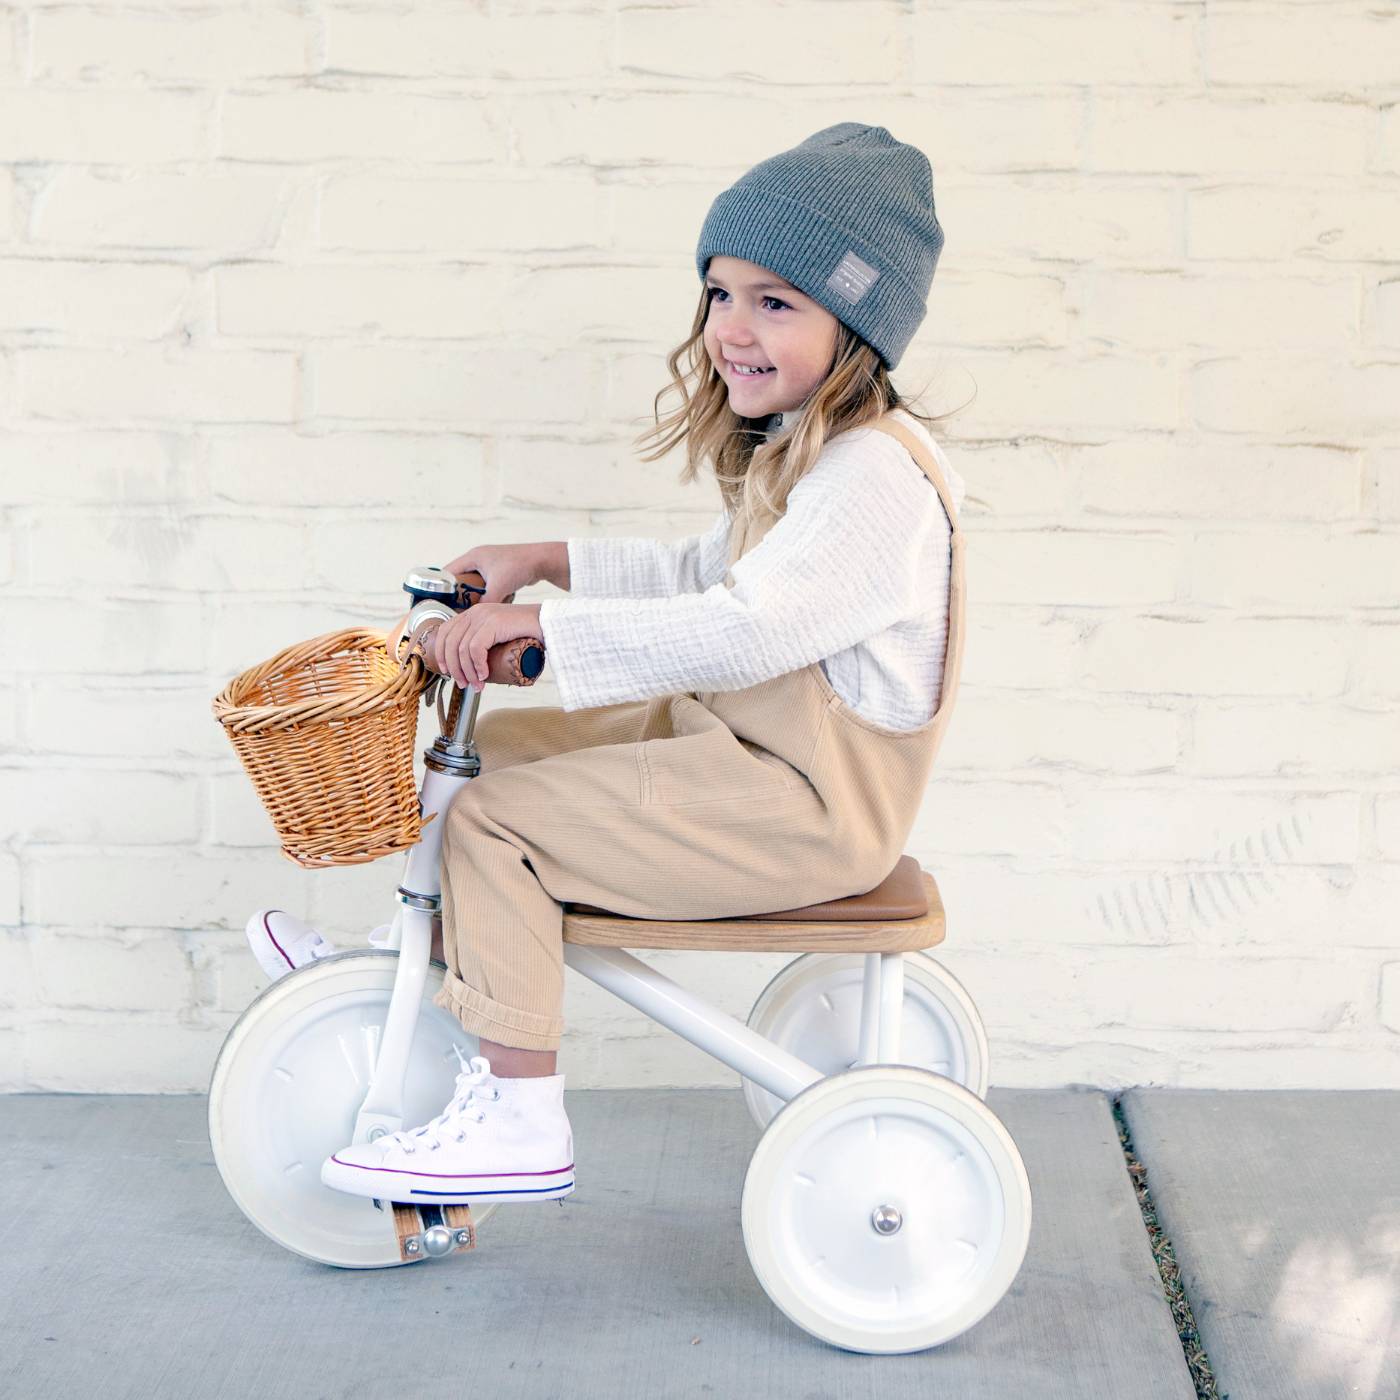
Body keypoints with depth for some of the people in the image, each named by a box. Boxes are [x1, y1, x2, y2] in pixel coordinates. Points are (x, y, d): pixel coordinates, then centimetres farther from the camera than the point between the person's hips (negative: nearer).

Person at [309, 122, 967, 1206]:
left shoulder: (876, 478, -23)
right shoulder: (799, 448, 12)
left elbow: (740, 630, -32)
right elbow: (701, 575, 26)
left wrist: (533, 621, -28)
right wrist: (550, 560, 14)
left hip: (809, 803, -11)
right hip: (736, 735, 11)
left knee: (492, 820, -15)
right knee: (501, 741, 13)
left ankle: (517, 1121, -10)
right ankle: (434, 960, 24)